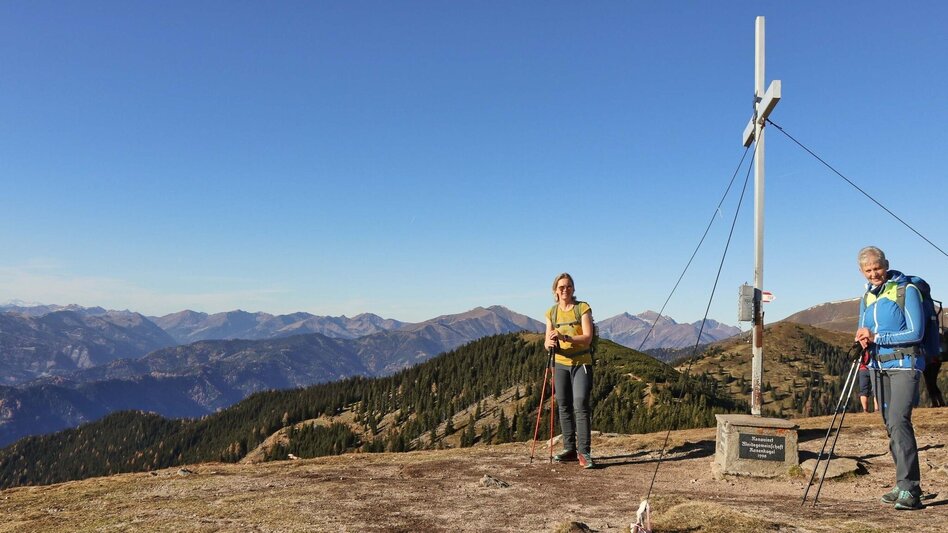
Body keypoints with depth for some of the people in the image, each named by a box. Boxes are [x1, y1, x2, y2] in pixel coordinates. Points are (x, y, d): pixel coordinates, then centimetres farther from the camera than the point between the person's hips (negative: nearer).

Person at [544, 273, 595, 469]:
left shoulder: (583, 308, -5)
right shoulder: (552, 312, 6)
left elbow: (587, 338, -14)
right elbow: (547, 341, 2)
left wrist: (565, 337, -30)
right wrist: (550, 344, -23)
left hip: (581, 363, -4)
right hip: (560, 364, 4)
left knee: (580, 405, -13)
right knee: (564, 406, 7)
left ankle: (584, 452, -11)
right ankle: (569, 449, 16)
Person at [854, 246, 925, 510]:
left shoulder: (907, 290, -6)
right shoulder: (867, 296, 14)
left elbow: (916, 333, -12)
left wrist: (876, 337, -16)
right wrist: (863, 339, -5)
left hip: (904, 364, -7)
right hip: (878, 367, 7)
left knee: (898, 421, -19)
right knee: (891, 426, 9)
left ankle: (910, 489, -18)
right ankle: (904, 485, 17)